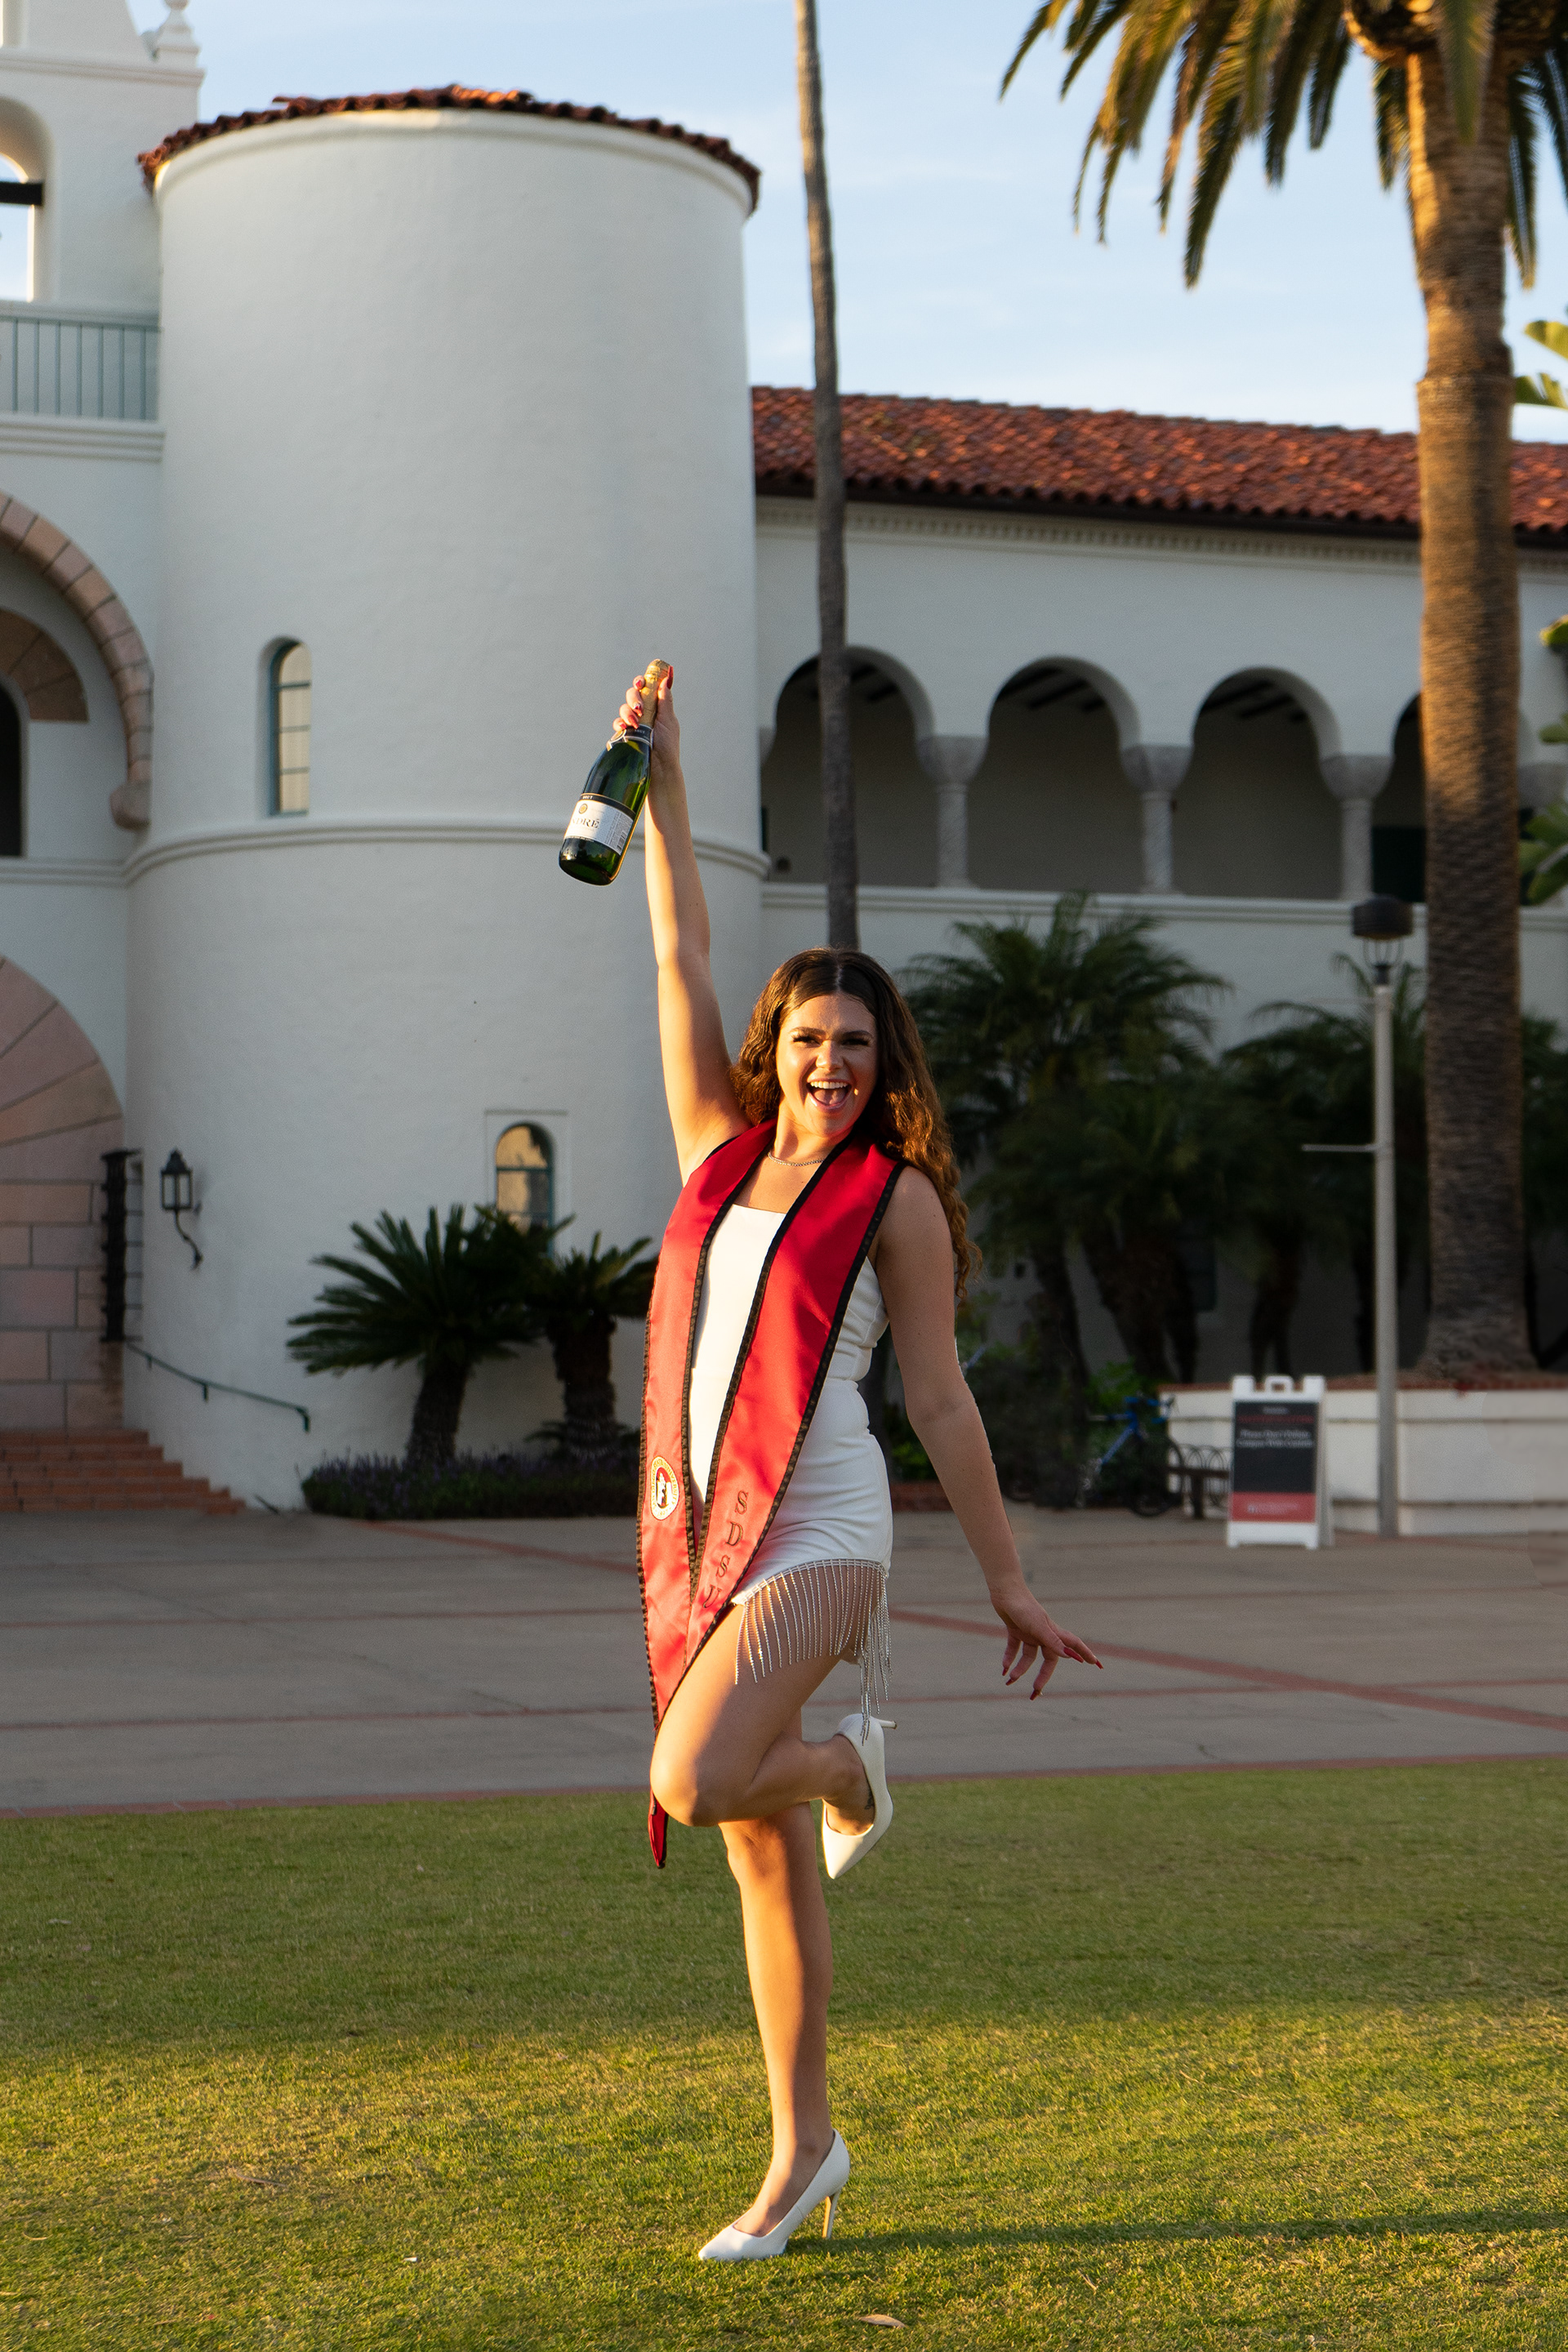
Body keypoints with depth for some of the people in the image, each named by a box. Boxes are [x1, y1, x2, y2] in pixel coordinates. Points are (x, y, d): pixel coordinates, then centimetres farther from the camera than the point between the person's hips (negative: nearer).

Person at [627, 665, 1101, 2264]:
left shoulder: (896, 1198, -1)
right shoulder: (721, 1148, 11)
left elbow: (942, 1402, 0)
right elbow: (681, 961, 9)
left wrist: (1008, 1584, 0)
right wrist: (661, 780, 5)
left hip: (814, 1533, -5)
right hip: (696, 1529, 5)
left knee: (690, 1788, -25)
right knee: (762, 1860, 9)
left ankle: (849, 1763, 8)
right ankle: (803, 2152, 18)